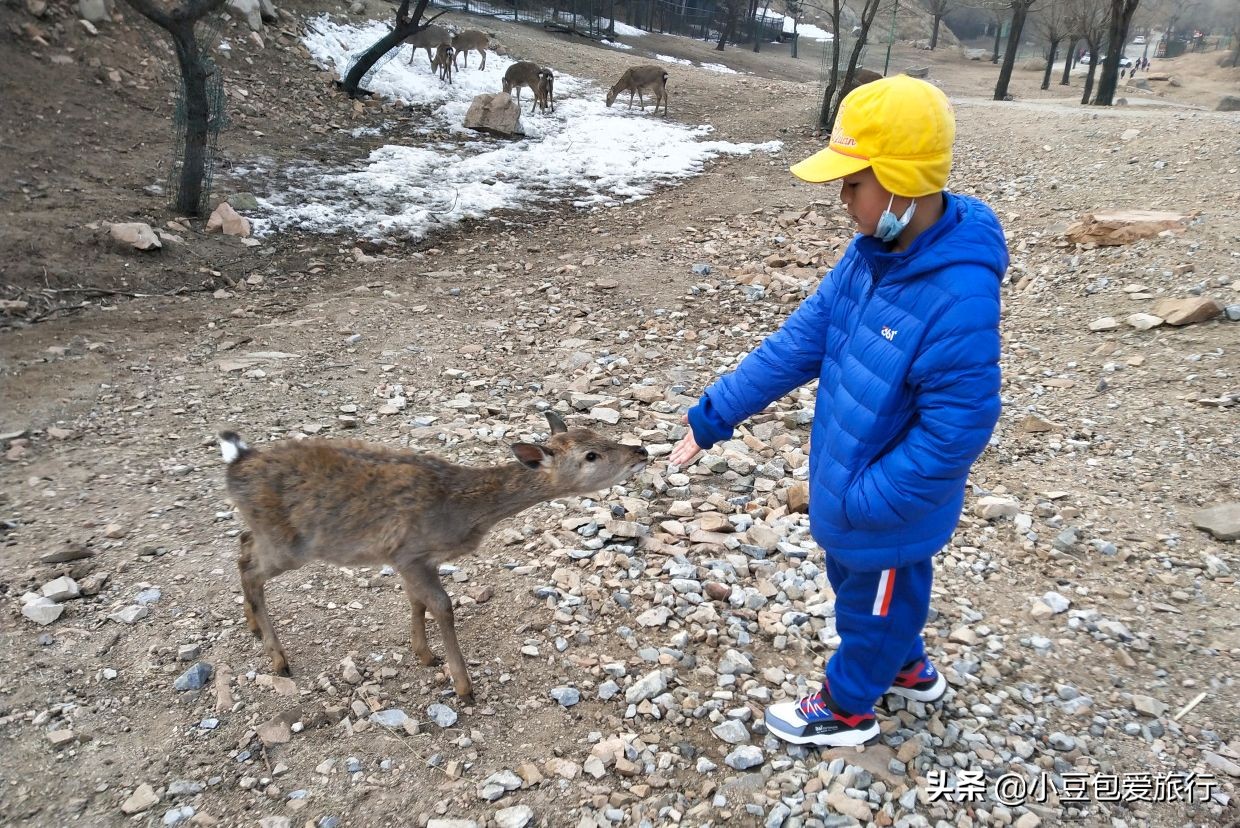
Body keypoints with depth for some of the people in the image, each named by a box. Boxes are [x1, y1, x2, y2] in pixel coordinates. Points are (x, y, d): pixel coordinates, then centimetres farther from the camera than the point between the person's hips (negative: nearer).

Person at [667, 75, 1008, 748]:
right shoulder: (873, 252, -8)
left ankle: (846, 707, 46)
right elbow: (800, 341, -4)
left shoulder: (958, 298, -34)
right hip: (847, 480, 8)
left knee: (871, 604, 19)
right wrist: (713, 416, -4)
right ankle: (908, 669, 58)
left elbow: (956, 432, -30)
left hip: (889, 508, -8)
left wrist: (858, 501, -21)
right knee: (856, 583, 30)